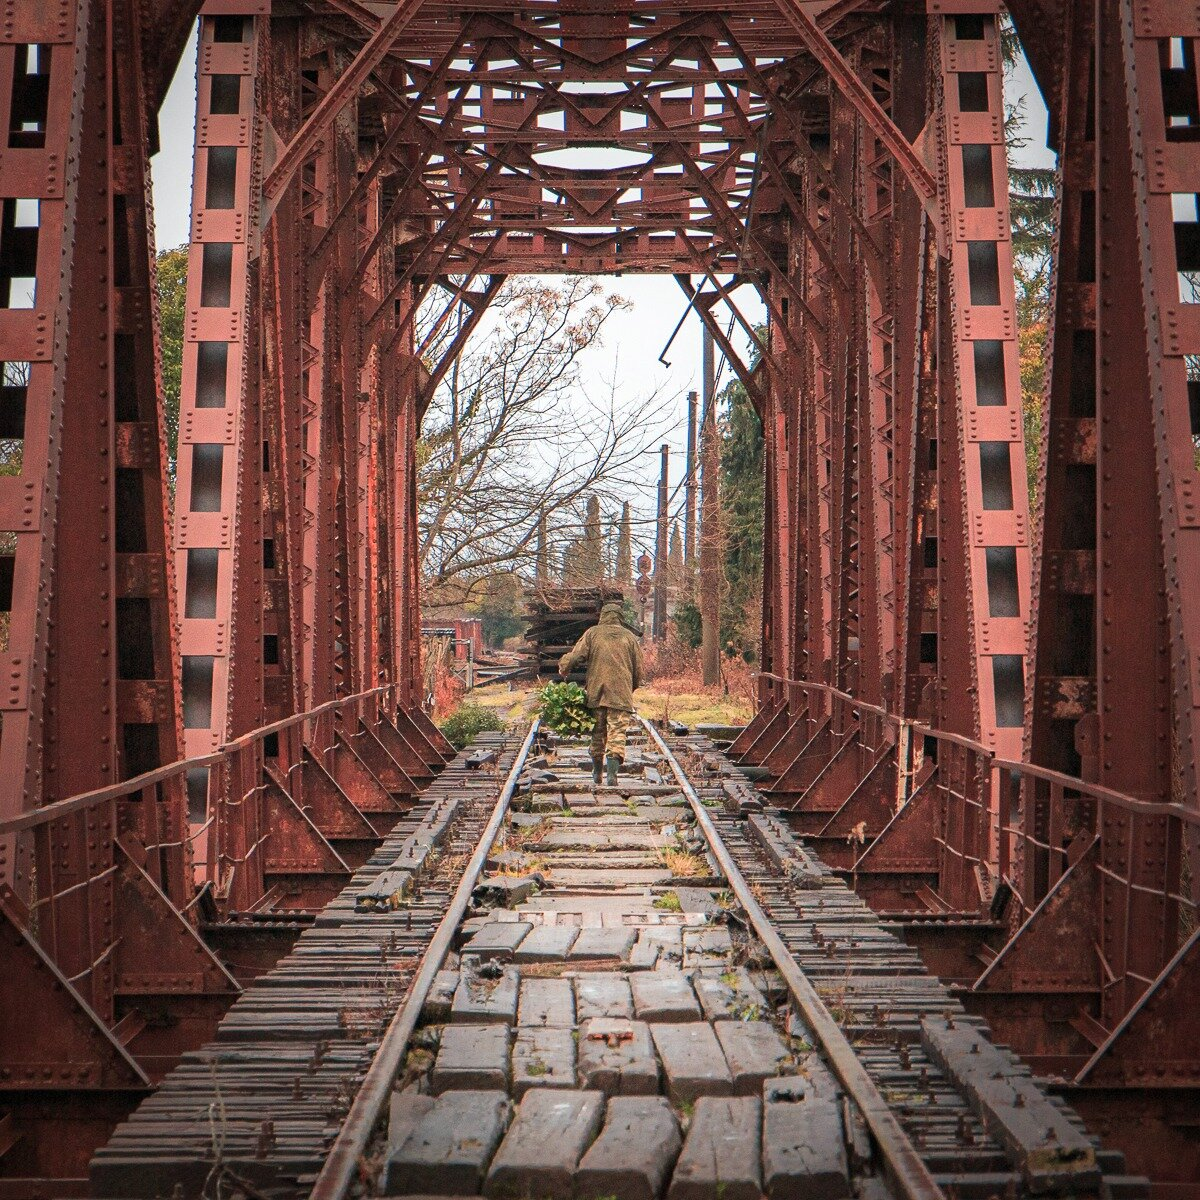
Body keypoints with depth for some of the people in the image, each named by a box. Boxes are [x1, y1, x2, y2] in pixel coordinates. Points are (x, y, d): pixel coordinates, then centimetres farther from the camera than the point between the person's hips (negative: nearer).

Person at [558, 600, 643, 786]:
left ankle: (597, 774, 24)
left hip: (595, 692, 1)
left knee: (598, 733, 14)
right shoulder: (629, 637, 6)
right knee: (617, 732, -3)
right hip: (621, 694, -1)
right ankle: (612, 772, -20)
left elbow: (575, 655, -5)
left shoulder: (592, 633, 2)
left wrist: (563, 669, 13)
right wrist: (631, 688, 24)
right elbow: (638, 669, 9)